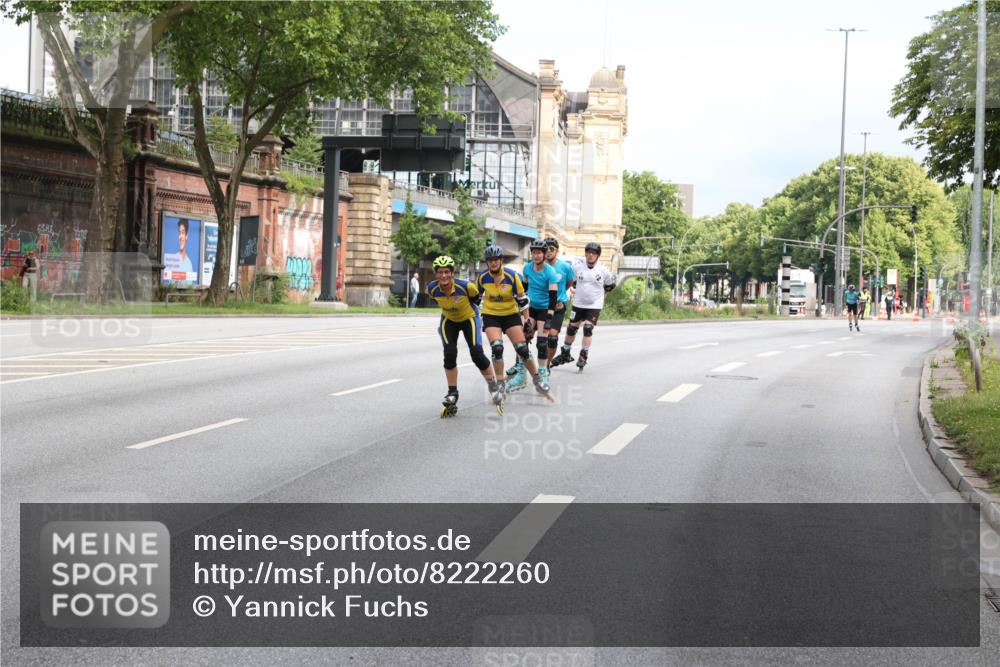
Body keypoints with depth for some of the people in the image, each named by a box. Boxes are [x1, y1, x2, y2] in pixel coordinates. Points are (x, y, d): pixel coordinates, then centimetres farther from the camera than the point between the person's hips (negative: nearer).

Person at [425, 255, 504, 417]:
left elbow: (476, 297, -9)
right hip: (449, 321, 3)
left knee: (477, 354, -15)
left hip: (469, 319, -2)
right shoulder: (432, 288, -23)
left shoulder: (466, 286, -33)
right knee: (449, 355, -14)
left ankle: (494, 388, 7)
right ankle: (452, 394, 1)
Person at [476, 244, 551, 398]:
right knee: (497, 349, -19)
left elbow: (522, 299, -4)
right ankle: (500, 385, -5)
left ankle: (538, 381, 11)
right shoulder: (482, 277, -10)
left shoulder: (512, 276, -14)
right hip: (491, 316, 0)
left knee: (523, 349, -6)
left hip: (510, 315, 0)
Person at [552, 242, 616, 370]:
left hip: (594, 305, -2)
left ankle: (583, 356, 0)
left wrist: (599, 293, 4)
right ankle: (565, 354, 24)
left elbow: (611, 284, 6)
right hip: (578, 303, 2)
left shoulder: (603, 270, -10)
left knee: (588, 329, -10)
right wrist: (577, 290, 6)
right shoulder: (578, 266, -8)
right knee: (571, 328, 8)